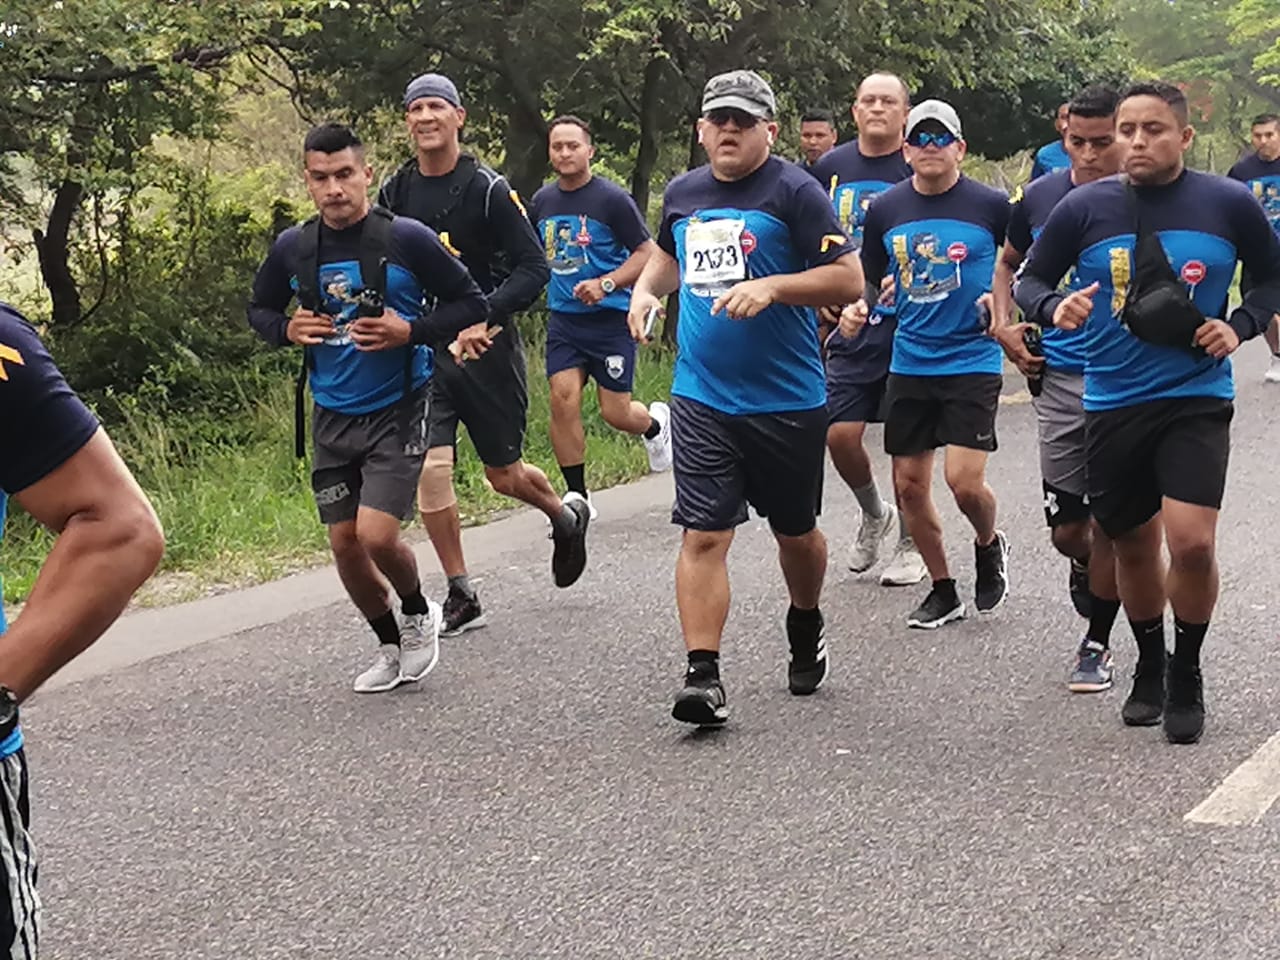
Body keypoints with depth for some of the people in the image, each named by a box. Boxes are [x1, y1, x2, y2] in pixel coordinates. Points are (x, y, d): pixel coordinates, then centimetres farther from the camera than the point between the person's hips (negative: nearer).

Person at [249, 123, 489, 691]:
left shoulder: (407, 239, -12)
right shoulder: (292, 249, -1)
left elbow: (470, 304, -4)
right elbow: (259, 308, 16)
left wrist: (410, 331, -19)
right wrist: (287, 330, -6)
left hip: (396, 411, -4)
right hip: (332, 417, 4)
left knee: (377, 537, -15)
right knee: (345, 546, 7)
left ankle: (419, 614, 17)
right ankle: (391, 646, 30)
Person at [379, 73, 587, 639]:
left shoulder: (488, 189, -8)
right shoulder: (395, 193, 4)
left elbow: (533, 268, -9)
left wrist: (483, 314, -23)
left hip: (487, 347, -3)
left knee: (504, 475, 10)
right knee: (430, 469, -11)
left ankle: (567, 517, 44)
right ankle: (461, 598, 3)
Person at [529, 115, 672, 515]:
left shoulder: (612, 199, -8)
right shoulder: (542, 202, 7)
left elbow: (647, 253, -8)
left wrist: (605, 284, -19)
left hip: (611, 318, -4)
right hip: (564, 319, 4)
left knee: (615, 413, 1)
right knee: (563, 400, -11)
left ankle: (656, 423, 38)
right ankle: (577, 496, 1)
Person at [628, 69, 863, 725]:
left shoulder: (794, 191, -8)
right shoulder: (682, 193, 9)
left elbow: (849, 279, -13)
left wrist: (771, 287, -24)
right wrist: (645, 288, 11)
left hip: (788, 400, -3)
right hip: (701, 397, 3)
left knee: (795, 531, 15)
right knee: (703, 535, -8)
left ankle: (806, 633, 42)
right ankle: (702, 676, -8)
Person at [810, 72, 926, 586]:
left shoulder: (919, 170, -4)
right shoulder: (831, 168, 7)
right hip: (850, 324, 3)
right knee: (839, 433, -3)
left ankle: (910, 544, 19)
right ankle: (874, 514, 26)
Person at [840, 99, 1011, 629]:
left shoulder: (991, 206, -6)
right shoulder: (885, 210, 2)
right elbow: (869, 277, 13)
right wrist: (857, 308, -7)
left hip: (973, 361, -4)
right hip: (909, 362, 4)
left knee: (964, 480, -14)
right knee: (909, 485, 6)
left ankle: (990, 546, 21)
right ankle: (942, 591, 24)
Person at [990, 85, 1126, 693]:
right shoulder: (1040, 198, 2)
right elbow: (1008, 262, 20)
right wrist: (1004, 325, 6)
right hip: (1060, 381, 3)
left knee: (1109, 526, 0)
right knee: (1066, 530, 7)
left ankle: (1096, 644, 18)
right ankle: (1090, 565, 43)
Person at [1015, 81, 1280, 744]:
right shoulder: (1085, 208, -3)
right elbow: (1029, 280, 7)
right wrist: (1053, 307, -14)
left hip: (1196, 400, -2)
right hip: (1112, 403, 2)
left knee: (1192, 542, -16)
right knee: (1133, 546, 14)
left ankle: (1186, 675, 10)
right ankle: (1148, 666, 40)